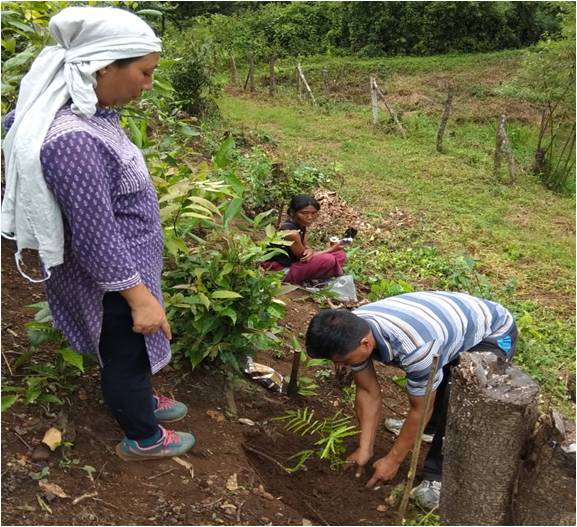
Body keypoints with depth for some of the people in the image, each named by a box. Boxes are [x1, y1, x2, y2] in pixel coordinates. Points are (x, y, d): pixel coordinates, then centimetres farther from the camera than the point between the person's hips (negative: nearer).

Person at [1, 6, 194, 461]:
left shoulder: (92, 113, -4)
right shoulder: (73, 141, -34)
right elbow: (95, 237, -30)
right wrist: (139, 297, -23)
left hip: (126, 265, 9)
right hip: (111, 281, -9)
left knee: (133, 350, 29)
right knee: (124, 355, 14)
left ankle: (141, 402, 54)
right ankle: (143, 439, 39)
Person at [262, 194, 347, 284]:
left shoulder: (300, 224, -1)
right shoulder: (291, 232, -27)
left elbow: (305, 245, 10)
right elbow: (303, 256, -16)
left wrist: (310, 251, -17)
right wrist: (331, 249, -7)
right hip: (281, 270, -9)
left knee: (340, 254, 6)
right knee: (327, 260, -27)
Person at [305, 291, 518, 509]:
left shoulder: (414, 347, -42)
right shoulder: (352, 330, -20)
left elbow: (421, 409, -25)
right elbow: (367, 392, -8)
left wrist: (393, 460, -13)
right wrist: (364, 450, -7)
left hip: (494, 333, -7)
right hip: (453, 321, 8)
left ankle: (439, 477, -9)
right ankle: (433, 426, 41)